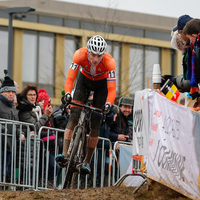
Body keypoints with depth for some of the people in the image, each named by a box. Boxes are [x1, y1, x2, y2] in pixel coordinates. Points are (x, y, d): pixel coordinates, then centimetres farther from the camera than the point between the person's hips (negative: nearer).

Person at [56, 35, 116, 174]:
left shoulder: (109, 62, -35)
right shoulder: (80, 55, -33)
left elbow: (112, 89, -34)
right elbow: (70, 79, -31)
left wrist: (108, 105, -51)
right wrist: (67, 94, -49)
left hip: (102, 84, -1)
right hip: (85, 80, 1)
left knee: (95, 122, -8)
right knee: (74, 115, -18)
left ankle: (87, 161, 0)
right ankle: (65, 154, -26)